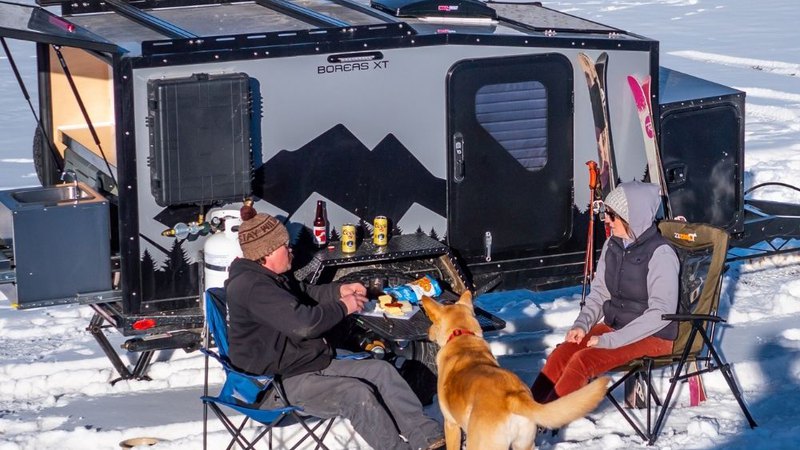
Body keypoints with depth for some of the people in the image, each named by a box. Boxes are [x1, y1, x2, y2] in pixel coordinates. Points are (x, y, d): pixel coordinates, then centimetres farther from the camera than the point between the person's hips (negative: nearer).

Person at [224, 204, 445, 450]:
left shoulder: (269, 277, 12)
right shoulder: (252, 287, -23)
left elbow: (304, 295, 31)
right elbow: (303, 323, -31)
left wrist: (338, 291, 13)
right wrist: (342, 307, -15)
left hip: (309, 365, 11)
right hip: (279, 384, -11)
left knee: (381, 371, 1)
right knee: (357, 394, -29)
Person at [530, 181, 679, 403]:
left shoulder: (660, 254, -18)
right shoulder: (612, 245, 4)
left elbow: (661, 312, -21)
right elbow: (599, 292, 14)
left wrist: (611, 340, -23)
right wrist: (582, 324, -6)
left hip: (652, 337, -7)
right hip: (613, 326, 7)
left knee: (583, 361, -27)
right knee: (562, 354, -18)